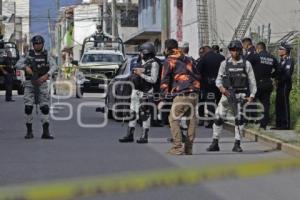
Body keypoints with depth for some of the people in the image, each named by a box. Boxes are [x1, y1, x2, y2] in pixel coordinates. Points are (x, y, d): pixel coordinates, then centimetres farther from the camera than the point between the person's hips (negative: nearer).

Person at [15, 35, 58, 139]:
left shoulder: (46, 55, 2)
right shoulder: (28, 55, 2)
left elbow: (54, 66, -13)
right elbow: (17, 65, -6)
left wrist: (47, 75, -30)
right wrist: (26, 67, -27)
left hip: (42, 84, 0)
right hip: (29, 84, 0)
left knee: (45, 107, -8)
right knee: (28, 107, -8)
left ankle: (46, 132, -5)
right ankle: (29, 132, 2)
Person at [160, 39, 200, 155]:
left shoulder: (169, 62, 1)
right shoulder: (187, 60, 21)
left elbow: (165, 80, -1)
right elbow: (196, 76, 22)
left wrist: (164, 94, 7)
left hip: (181, 95, -6)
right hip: (194, 94, 6)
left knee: (174, 119, 1)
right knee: (191, 120, 10)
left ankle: (177, 148, -7)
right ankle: (189, 148, 12)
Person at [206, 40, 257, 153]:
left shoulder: (246, 64, 5)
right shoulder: (225, 64, 7)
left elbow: (252, 81, 6)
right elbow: (218, 79, 8)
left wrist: (251, 95, -3)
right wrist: (221, 87, -13)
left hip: (240, 95, -1)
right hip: (227, 94, 1)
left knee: (239, 119, -6)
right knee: (218, 117, -4)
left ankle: (237, 144, 1)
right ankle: (215, 143, 3)